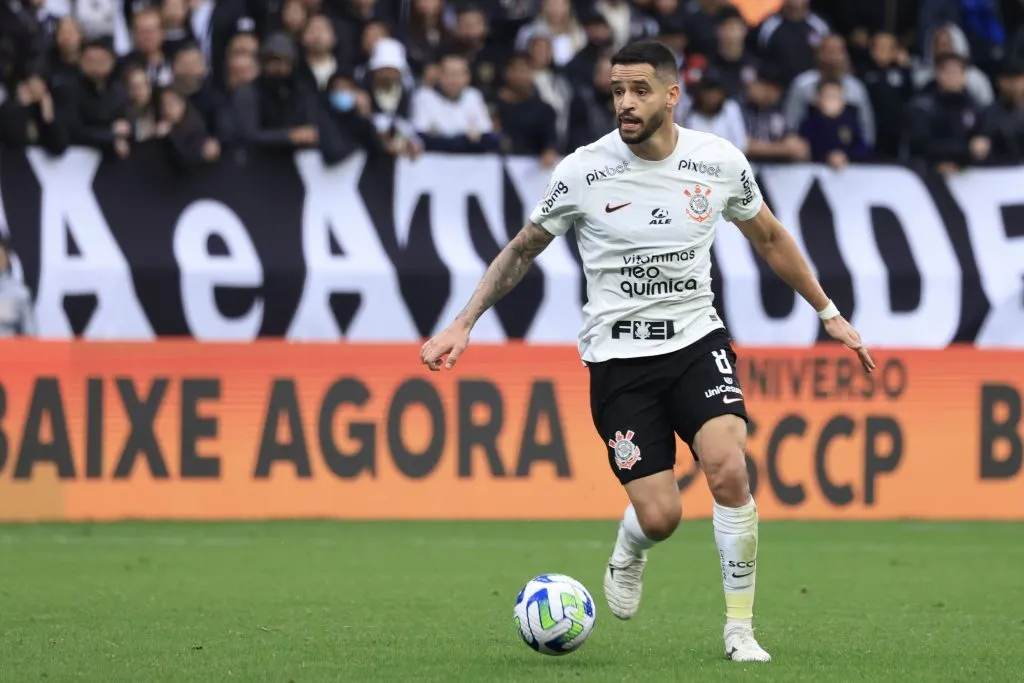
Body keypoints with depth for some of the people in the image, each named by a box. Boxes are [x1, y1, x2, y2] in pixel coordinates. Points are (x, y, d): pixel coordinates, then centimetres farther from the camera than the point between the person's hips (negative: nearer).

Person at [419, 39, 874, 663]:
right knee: (660, 517, -9)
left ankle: (740, 629, -6)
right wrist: (463, 324, -3)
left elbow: (769, 238, 14)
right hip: (619, 355, -1)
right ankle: (628, 558, 31)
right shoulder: (582, 173, -10)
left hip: (697, 339, 1)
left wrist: (830, 314, 18)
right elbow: (523, 250, 5)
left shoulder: (719, 162, -4)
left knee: (729, 470, -23)